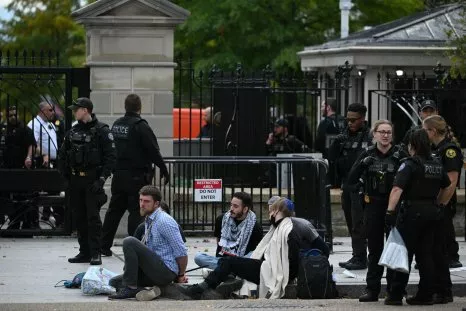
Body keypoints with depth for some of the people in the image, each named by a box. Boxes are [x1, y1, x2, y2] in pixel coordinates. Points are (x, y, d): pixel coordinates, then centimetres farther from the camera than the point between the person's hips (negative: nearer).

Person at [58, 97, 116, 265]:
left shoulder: (102, 131, -6)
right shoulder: (73, 132, 12)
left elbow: (111, 157, -9)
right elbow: (63, 156, 17)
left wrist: (102, 178, -15)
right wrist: (66, 175, 5)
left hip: (93, 180, -6)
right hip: (75, 181, 6)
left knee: (93, 217, -9)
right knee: (80, 218, 8)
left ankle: (95, 253, -6)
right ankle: (84, 252, 15)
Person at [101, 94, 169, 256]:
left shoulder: (116, 125, 9)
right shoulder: (140, 126, -14)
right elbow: (154, 151, -14)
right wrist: (164, 170, -6)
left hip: (118, 174, 7)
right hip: (137, 175, -7)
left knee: (114, 210, 13)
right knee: (136, 211, -2)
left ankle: (104, 246, 16)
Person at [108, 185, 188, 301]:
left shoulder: (164, 221, -15)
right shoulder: (149, 221, 14)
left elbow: (181, 252, -17)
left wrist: (181, 276, -3)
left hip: (166, 272, -10)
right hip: (155, 270, 10)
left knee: (129, 242, -21)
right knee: (114, 282, 9)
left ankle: (130, 288, -19)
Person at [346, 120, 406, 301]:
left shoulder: (400, 154, -1)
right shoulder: (368, 154, 5)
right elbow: (351, 180, 1)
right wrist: (362, 164, -13)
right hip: (373, 206, 2)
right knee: (374, 249, 7)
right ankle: (372, 290, 11)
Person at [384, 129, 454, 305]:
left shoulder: (410, 165, -11)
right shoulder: (437, 165, 10)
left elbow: (397, 189, -23)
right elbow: (448, 188, 21)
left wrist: (390, 211, -27)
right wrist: (440, 206, 26)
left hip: (412, 211, -6)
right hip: (431, 212, 6)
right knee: (426, 254, 10)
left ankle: (395, 295, 1)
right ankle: (426, 295, 10)